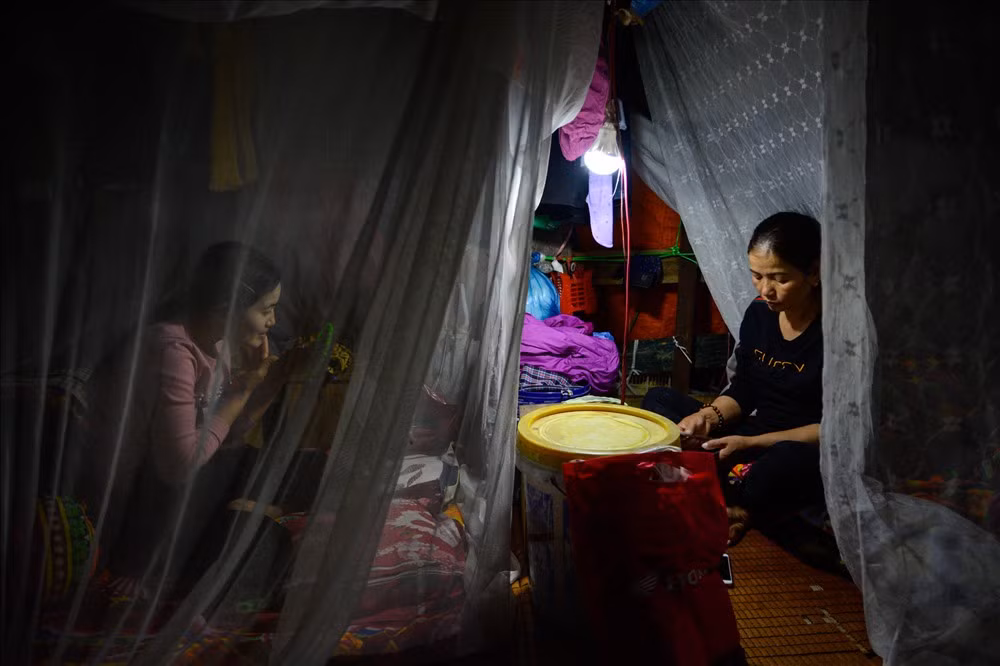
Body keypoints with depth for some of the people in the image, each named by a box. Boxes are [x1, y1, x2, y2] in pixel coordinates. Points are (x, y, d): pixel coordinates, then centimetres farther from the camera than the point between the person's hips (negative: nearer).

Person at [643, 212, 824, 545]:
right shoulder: (759, 314, 2)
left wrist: (751, 444, -21)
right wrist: (710, 415, -12)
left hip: (805, 452, -7)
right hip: (751, 435, 7)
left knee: (788, 461, -42)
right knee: (658, 400, -3)